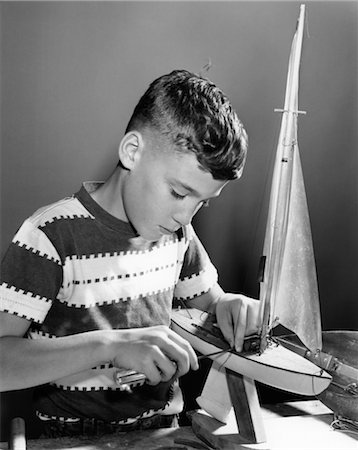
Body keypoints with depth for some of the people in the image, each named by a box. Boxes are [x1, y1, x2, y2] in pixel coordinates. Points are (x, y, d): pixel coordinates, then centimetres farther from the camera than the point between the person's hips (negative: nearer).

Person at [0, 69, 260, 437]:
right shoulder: (52, 236, -16)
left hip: (165, 428, 4)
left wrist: (227, 305, -5)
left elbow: (206, 298, 18)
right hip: (77, 438, -3)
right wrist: (110, 345, -34)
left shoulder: (176, 231, 3)